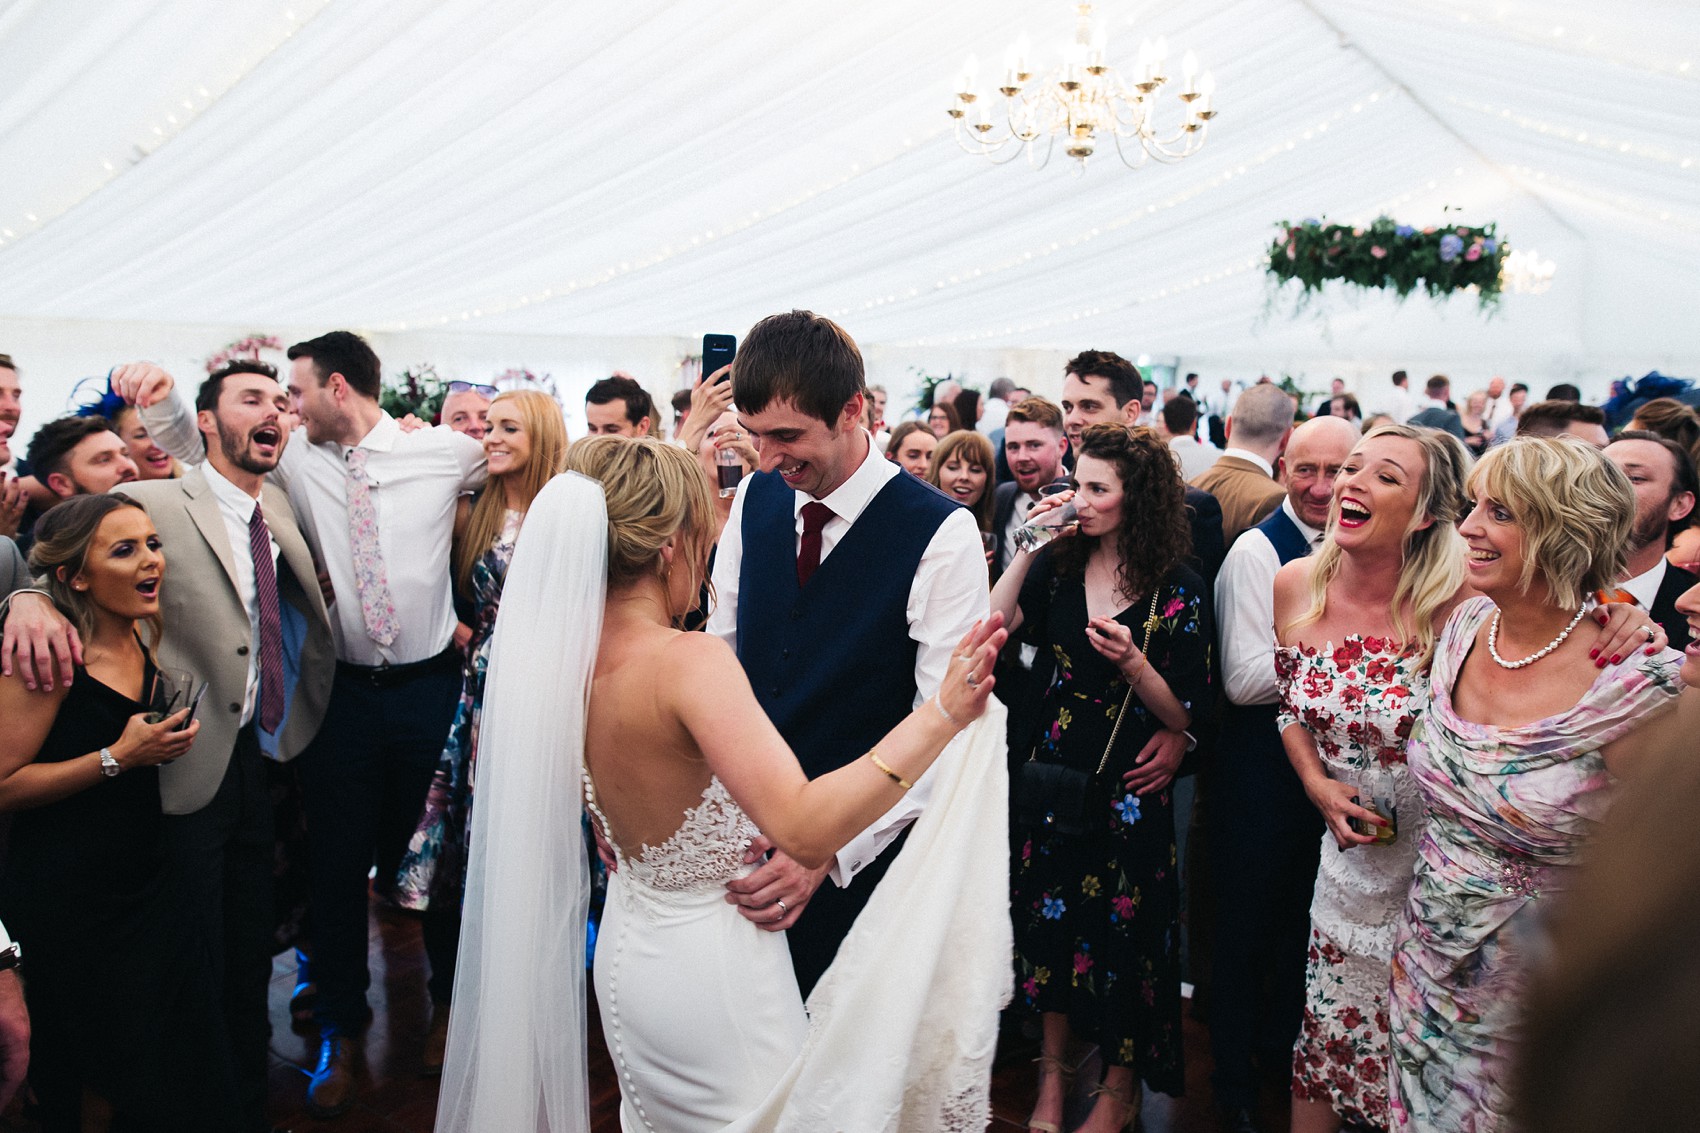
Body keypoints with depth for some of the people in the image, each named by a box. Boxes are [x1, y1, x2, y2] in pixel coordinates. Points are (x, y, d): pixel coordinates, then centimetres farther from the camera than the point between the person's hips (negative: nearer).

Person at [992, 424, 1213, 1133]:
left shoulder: (1179, 589, -10)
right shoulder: (1059, 565, 0)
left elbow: (1184, 713, -11)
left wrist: (1134, 663, -27)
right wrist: (1027, 547, -14)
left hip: (1130, 785, -3)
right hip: (1055, 774, 3)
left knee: (1124, 930, 7)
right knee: (1050, 918, 10)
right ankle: (1052, 1073, 29)